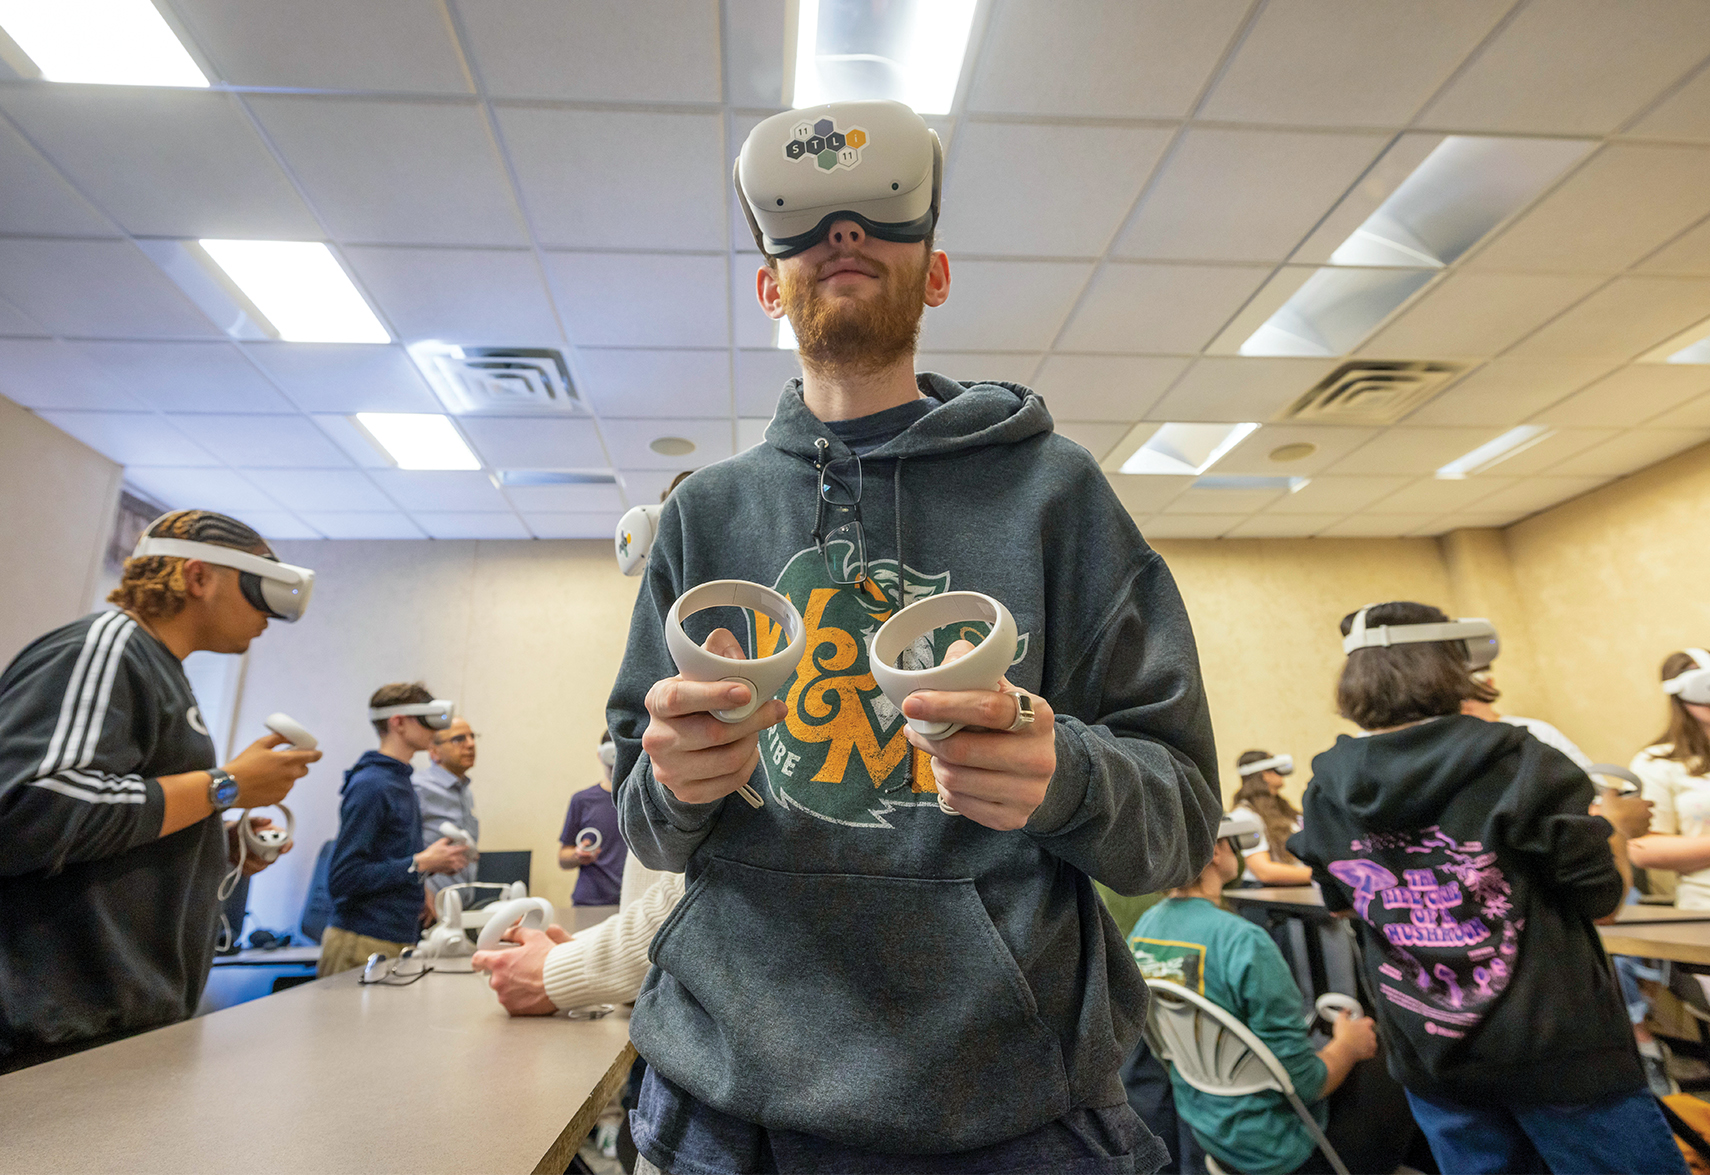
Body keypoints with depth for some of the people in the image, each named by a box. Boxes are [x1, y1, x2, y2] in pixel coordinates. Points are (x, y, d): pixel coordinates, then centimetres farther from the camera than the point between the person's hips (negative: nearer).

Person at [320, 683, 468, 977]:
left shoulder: (400, 781, 12)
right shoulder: (370, 785, -16)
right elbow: (341, 879, -21)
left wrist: (434, 861, 4)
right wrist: (421, 864, -18)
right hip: (364, 944, -8)